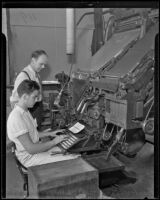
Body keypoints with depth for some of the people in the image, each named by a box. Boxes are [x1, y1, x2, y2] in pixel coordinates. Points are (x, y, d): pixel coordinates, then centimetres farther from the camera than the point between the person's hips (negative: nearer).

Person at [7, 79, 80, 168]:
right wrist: (54, 142, -18)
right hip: (30, 157, -10)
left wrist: (50, 133, 7)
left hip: (37, 147, 10)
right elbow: (30, 149, -27)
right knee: (71, 161, -18)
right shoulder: (16, 118, -26)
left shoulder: (24, 111, 6)